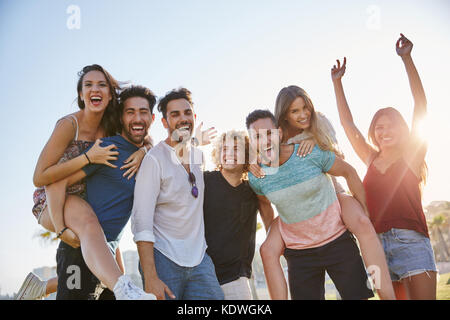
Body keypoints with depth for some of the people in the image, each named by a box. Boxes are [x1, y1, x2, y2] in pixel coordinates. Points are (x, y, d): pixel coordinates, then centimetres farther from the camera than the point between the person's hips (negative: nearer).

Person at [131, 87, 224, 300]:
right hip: (163, 259, -5)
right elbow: (141, 222, -14)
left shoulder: (199, 156, 8)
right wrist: (150, 278, -21)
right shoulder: (154, 159, -9)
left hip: (200, 259, 5)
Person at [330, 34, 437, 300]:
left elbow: (421, 103, -2)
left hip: (411, 241, -4)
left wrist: (406, 58, -7)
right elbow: (348, 123, 20)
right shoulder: (372, 159, 16)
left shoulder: (412, 153, 6)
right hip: (378, 245, 4)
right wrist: (337, 82, 22)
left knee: (422, 297, -10)